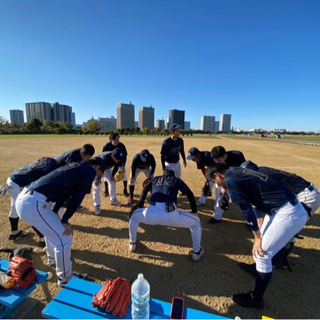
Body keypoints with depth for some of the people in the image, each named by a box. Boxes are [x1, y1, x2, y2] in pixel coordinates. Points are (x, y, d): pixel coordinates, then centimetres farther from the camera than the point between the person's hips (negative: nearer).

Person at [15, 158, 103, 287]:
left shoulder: (75, 166, 24)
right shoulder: (90, 171, -1)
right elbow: (77, 198, -6)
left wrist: (54, 213, 22)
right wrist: (65, 221, 0)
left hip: (23, 199, 10)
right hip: (34, 204, -10)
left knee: (52, 225, 32)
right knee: (64, 237, 2)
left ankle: (53, 256, 53)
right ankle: (65, 278, 22)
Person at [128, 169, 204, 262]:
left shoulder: (155, 179, 30)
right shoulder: (177, 180, 25)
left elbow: (144, 190, 30)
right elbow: (190, 194, 18)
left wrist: (139, 206, 41)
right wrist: (194, 211, 26)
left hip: (152, 213, 2)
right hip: (171, 214, -1)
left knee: (134, 215, 35)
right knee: (195, 222, 25)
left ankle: (132, 244, 45)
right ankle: (196, 253, 35)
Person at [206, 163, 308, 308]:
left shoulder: (231, 180, -16)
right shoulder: (237, 171, 10)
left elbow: (247, 210, -15)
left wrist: (257, 237, -4)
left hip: (289, 215, -10)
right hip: (290, 205, 10)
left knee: (262, 254, 2)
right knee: (262, 238, 27)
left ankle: (256, 299, 23)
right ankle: (259, 268, 53)